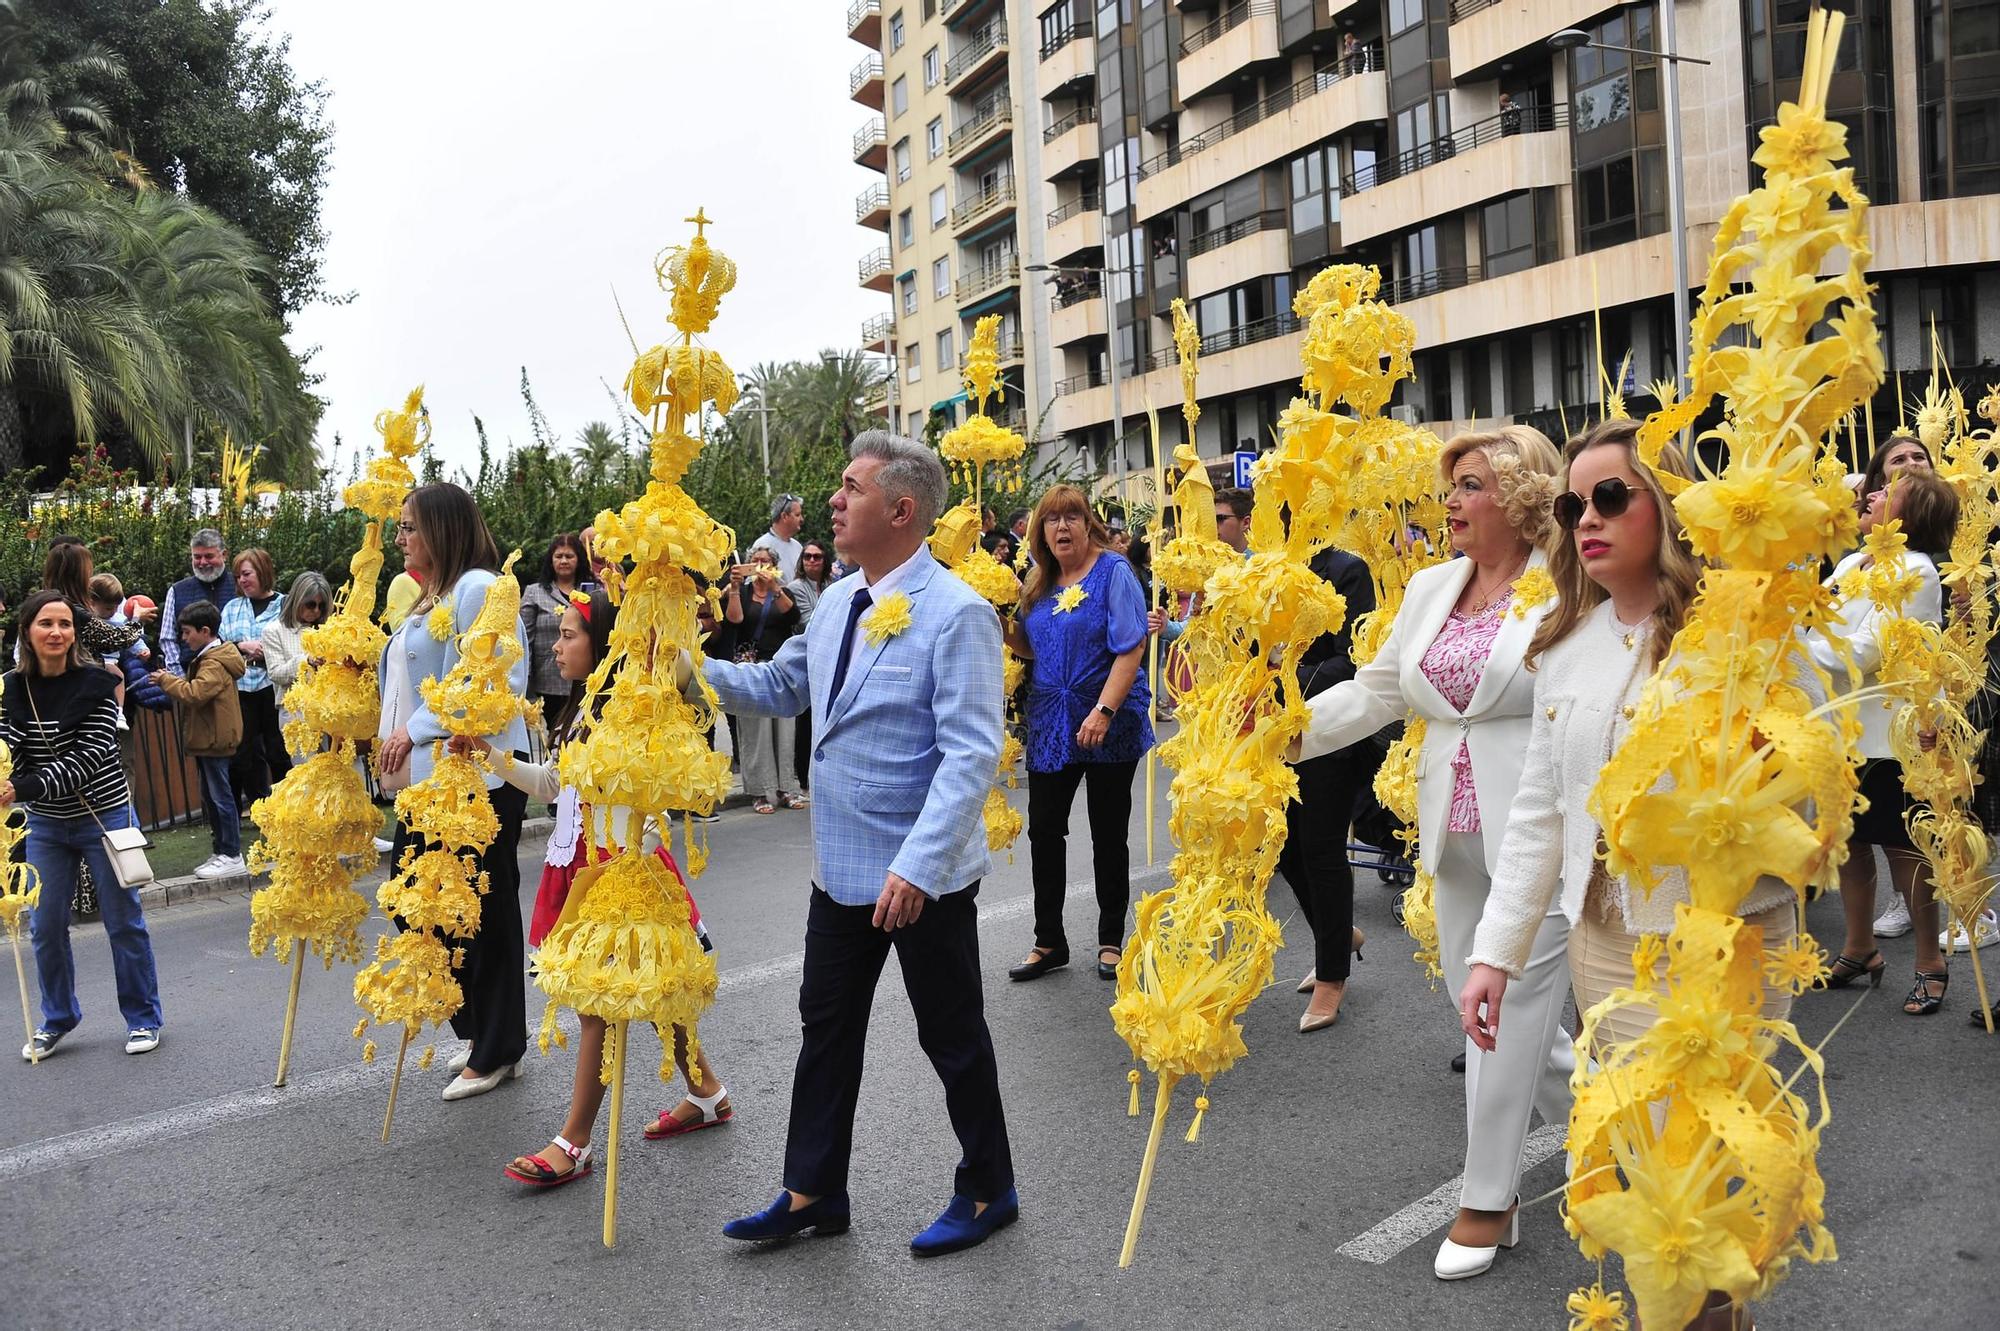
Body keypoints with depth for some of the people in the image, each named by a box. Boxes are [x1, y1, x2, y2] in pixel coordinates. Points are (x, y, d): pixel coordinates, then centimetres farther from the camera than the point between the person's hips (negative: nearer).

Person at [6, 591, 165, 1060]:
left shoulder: (96, 684, -14)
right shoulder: (11, 688, -3)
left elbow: (89, 756, -20)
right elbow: (9, 749, -9)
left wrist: (27, 788, -30)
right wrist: (9, 786, -31)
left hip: (103, 814, -3)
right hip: (46, 824, 3)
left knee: (123, 920, 6)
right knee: (46, 925, 9)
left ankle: (143, 1018, 21)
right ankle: (57, 1019, 29)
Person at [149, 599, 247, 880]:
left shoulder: (215, 663, -16)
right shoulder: (207, 657, 17)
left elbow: (195, 693, -26)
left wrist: (166, 680, -15)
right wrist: (170, 682, 6)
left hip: (215, 740, -11)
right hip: (208, 739, 11)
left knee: (220, 796, -6)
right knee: (211, 797, 15)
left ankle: (232, 856, -1)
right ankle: (221, 851, 22)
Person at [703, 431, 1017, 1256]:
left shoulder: (955, 613, -19)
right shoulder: (837, 601, 6)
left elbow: (970, 754, -25)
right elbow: (782, 686, 18)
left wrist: (917, 868, -31)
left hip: (924, 879, -8)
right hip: (841, 869, 8)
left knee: (952, 1036, 9)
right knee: (826, 1027, 17)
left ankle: (987, 1192, 30)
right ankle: (812, 1194, 33)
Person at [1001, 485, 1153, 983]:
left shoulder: (1114, 571, -8)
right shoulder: (1039, 582, 9)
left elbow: (1132, 647, -15)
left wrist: (1104, 711, -24)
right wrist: (1003, 627, -2)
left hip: (1109, 725, -5)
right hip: (1050, 724, 5)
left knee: (1108, 835, 6)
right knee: (1044, 831, 6)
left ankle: (1111, 941, 20)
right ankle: (1048, 942, 18)